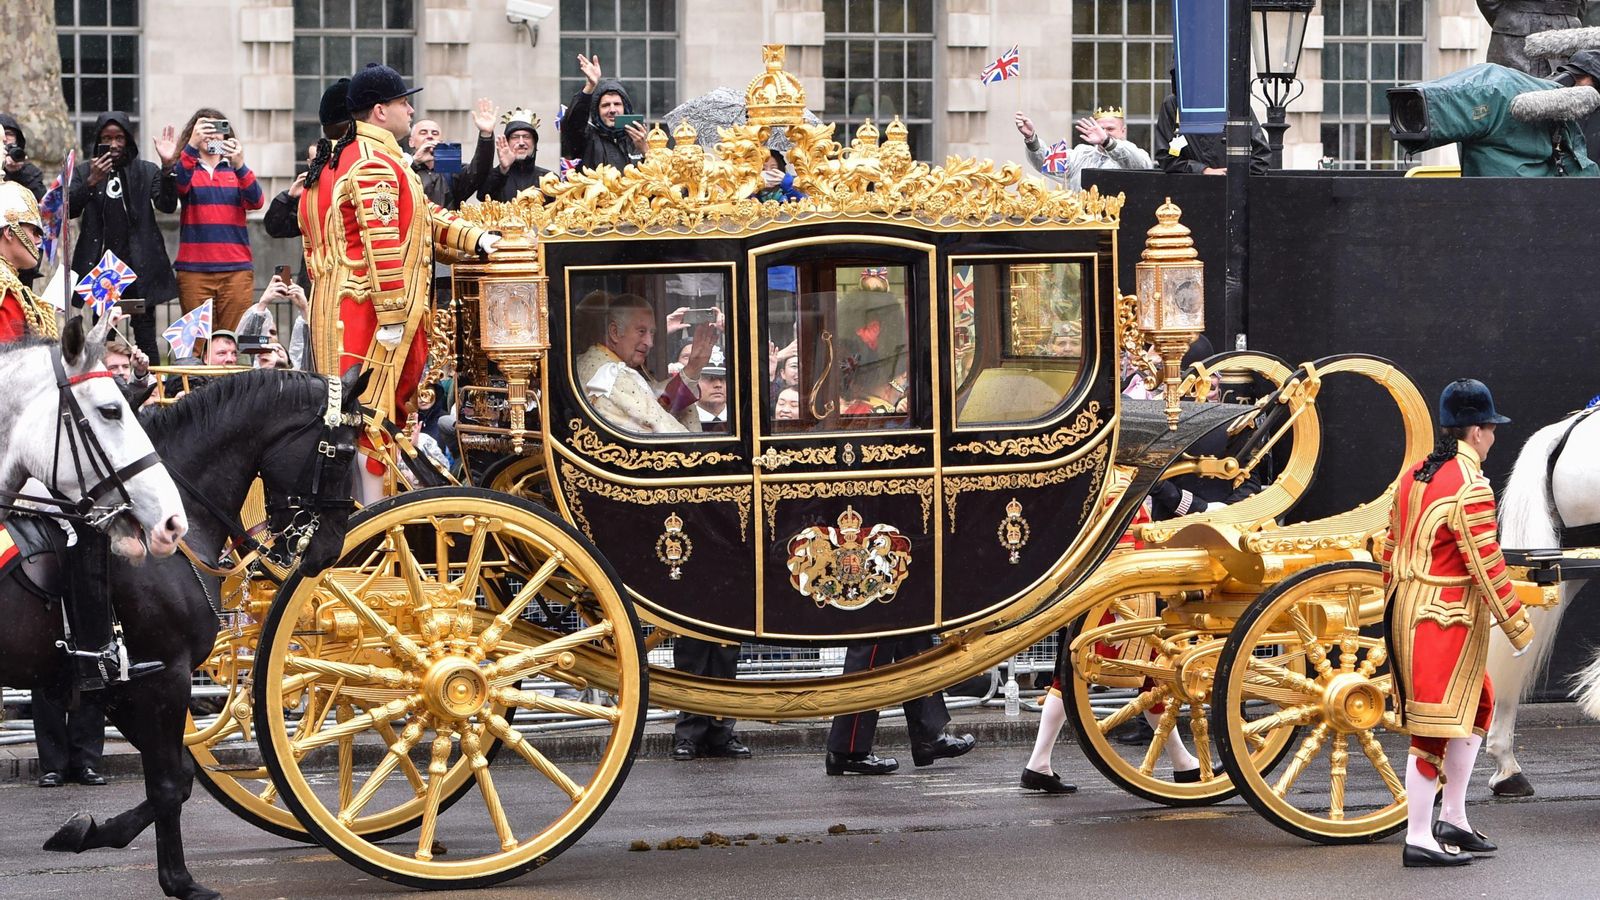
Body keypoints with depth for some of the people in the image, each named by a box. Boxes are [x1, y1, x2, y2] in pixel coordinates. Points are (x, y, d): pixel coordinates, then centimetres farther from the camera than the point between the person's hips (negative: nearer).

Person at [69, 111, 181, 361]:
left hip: (140, 264, -1)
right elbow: (69, 209, -1)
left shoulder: (147, 171, 9)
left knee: (144, 331, -4)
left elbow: (166, 205, -5)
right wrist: (91, 182, -15)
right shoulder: (84, 171, 11)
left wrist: (168, 167, -18)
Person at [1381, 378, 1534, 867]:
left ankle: (1453, 820, 22)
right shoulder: (1470, 488, -17)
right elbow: (1486, 566, -18)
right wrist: (1518, 625, -9)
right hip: (1447, 620, -9)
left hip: (1406, 612, 9)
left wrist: (1396, 605, 25)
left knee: (1478, 706, 20)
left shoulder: (1413, 477, 10)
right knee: (1436, 726, -4)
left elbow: (1391, 550, 15)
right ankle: (1419, 840, 0)